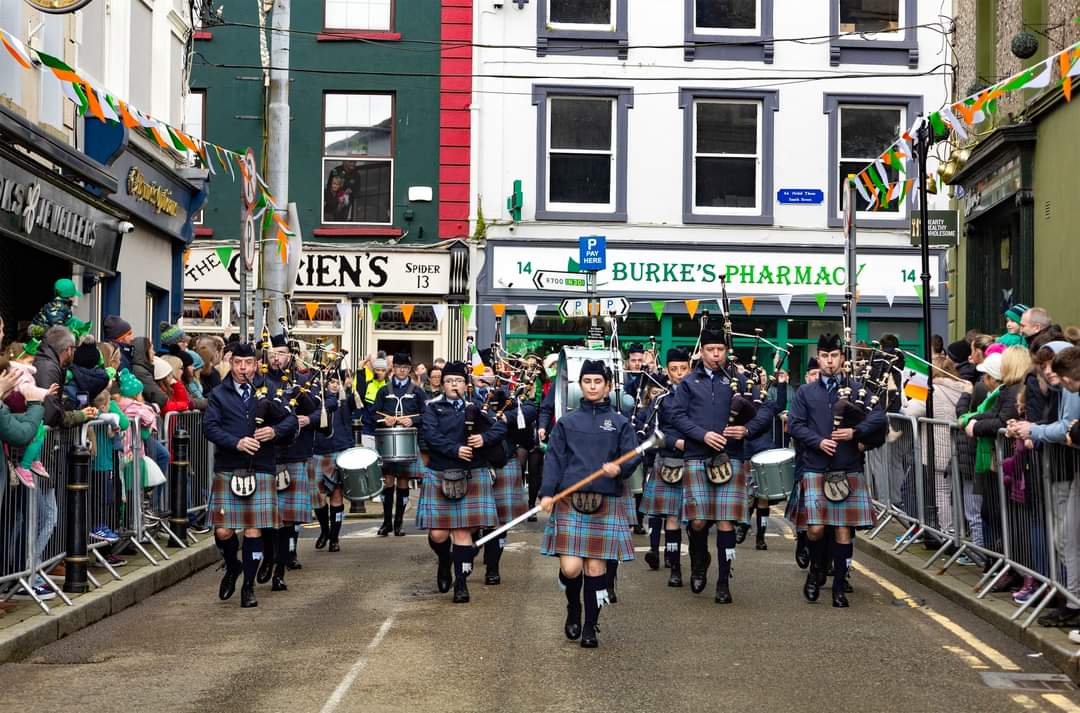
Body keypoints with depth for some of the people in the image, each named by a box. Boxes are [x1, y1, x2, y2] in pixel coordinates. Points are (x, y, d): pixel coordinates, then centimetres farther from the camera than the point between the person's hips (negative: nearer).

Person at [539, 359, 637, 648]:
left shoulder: (620, 422, 10)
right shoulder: (567, 422, 10)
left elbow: (631, 457, 4)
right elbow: (554, 458, 4)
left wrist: (619, 468, -19)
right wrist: (547, 492, -8)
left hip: (605, 502, 0)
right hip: (569, 500, 0)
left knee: (596, 565, 0)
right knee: (570, 567, -8)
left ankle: (590, 627, 13)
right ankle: (573, 610, 23)